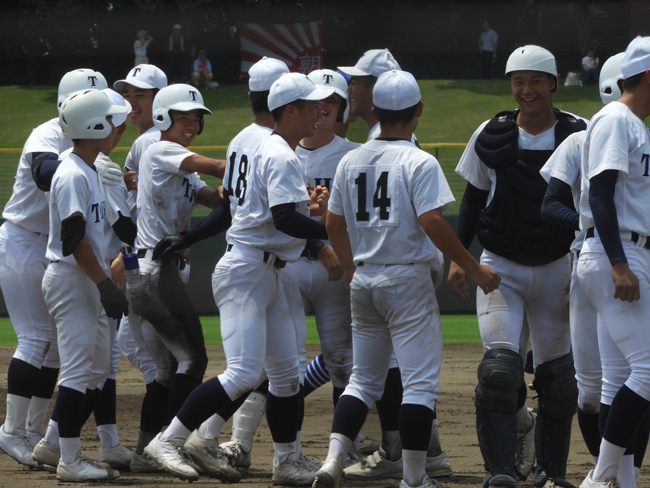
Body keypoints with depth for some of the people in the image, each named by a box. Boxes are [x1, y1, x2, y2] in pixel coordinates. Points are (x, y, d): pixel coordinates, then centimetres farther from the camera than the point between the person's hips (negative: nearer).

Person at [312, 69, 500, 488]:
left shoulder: (351, 162, 7)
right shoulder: (419, 163, -12)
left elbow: (334, 223, 13)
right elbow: (432, 222, -20)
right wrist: (475, 269, -13)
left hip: (362, 281, 6)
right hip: (406, 280, -6)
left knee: (365, 379, 14)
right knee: (421, 380, -1)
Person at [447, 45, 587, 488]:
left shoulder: (579, 135, -4)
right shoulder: (491, 136, 0)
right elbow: (473, 199, 10)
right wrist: (459, 256, 3)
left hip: (557, 268, 0)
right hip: (500, 267, 0)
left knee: (558, 376, 5)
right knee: (500, 367, -15)